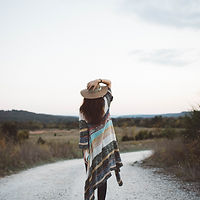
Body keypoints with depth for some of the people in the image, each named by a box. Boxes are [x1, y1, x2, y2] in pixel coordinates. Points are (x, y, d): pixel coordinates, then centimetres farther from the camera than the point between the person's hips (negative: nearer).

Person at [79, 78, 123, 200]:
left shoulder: (83, 111, -11)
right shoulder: (105, 103, -8)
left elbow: (83, 132, -11)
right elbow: (109, 83, 4)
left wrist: (85, 151, -5)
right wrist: (99, 80, -15)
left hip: (92, 148, -1)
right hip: (106, 146, 1)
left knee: (91, 176, 9)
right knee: (102, 178, 8)